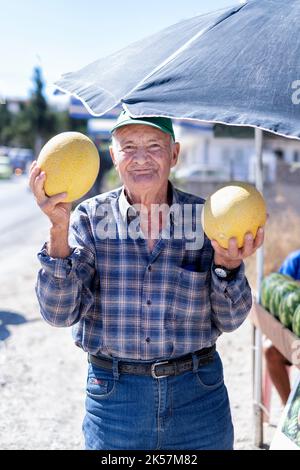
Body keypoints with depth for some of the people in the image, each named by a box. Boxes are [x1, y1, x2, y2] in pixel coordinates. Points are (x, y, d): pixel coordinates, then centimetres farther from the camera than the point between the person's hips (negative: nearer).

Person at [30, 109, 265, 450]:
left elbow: (229, 321, -1)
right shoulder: (91, 218, -4)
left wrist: (227, 266, -19)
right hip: (113, 397, 0)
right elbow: (60, 313, -12)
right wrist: (59, 229, -22)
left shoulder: (204, 217, -3)